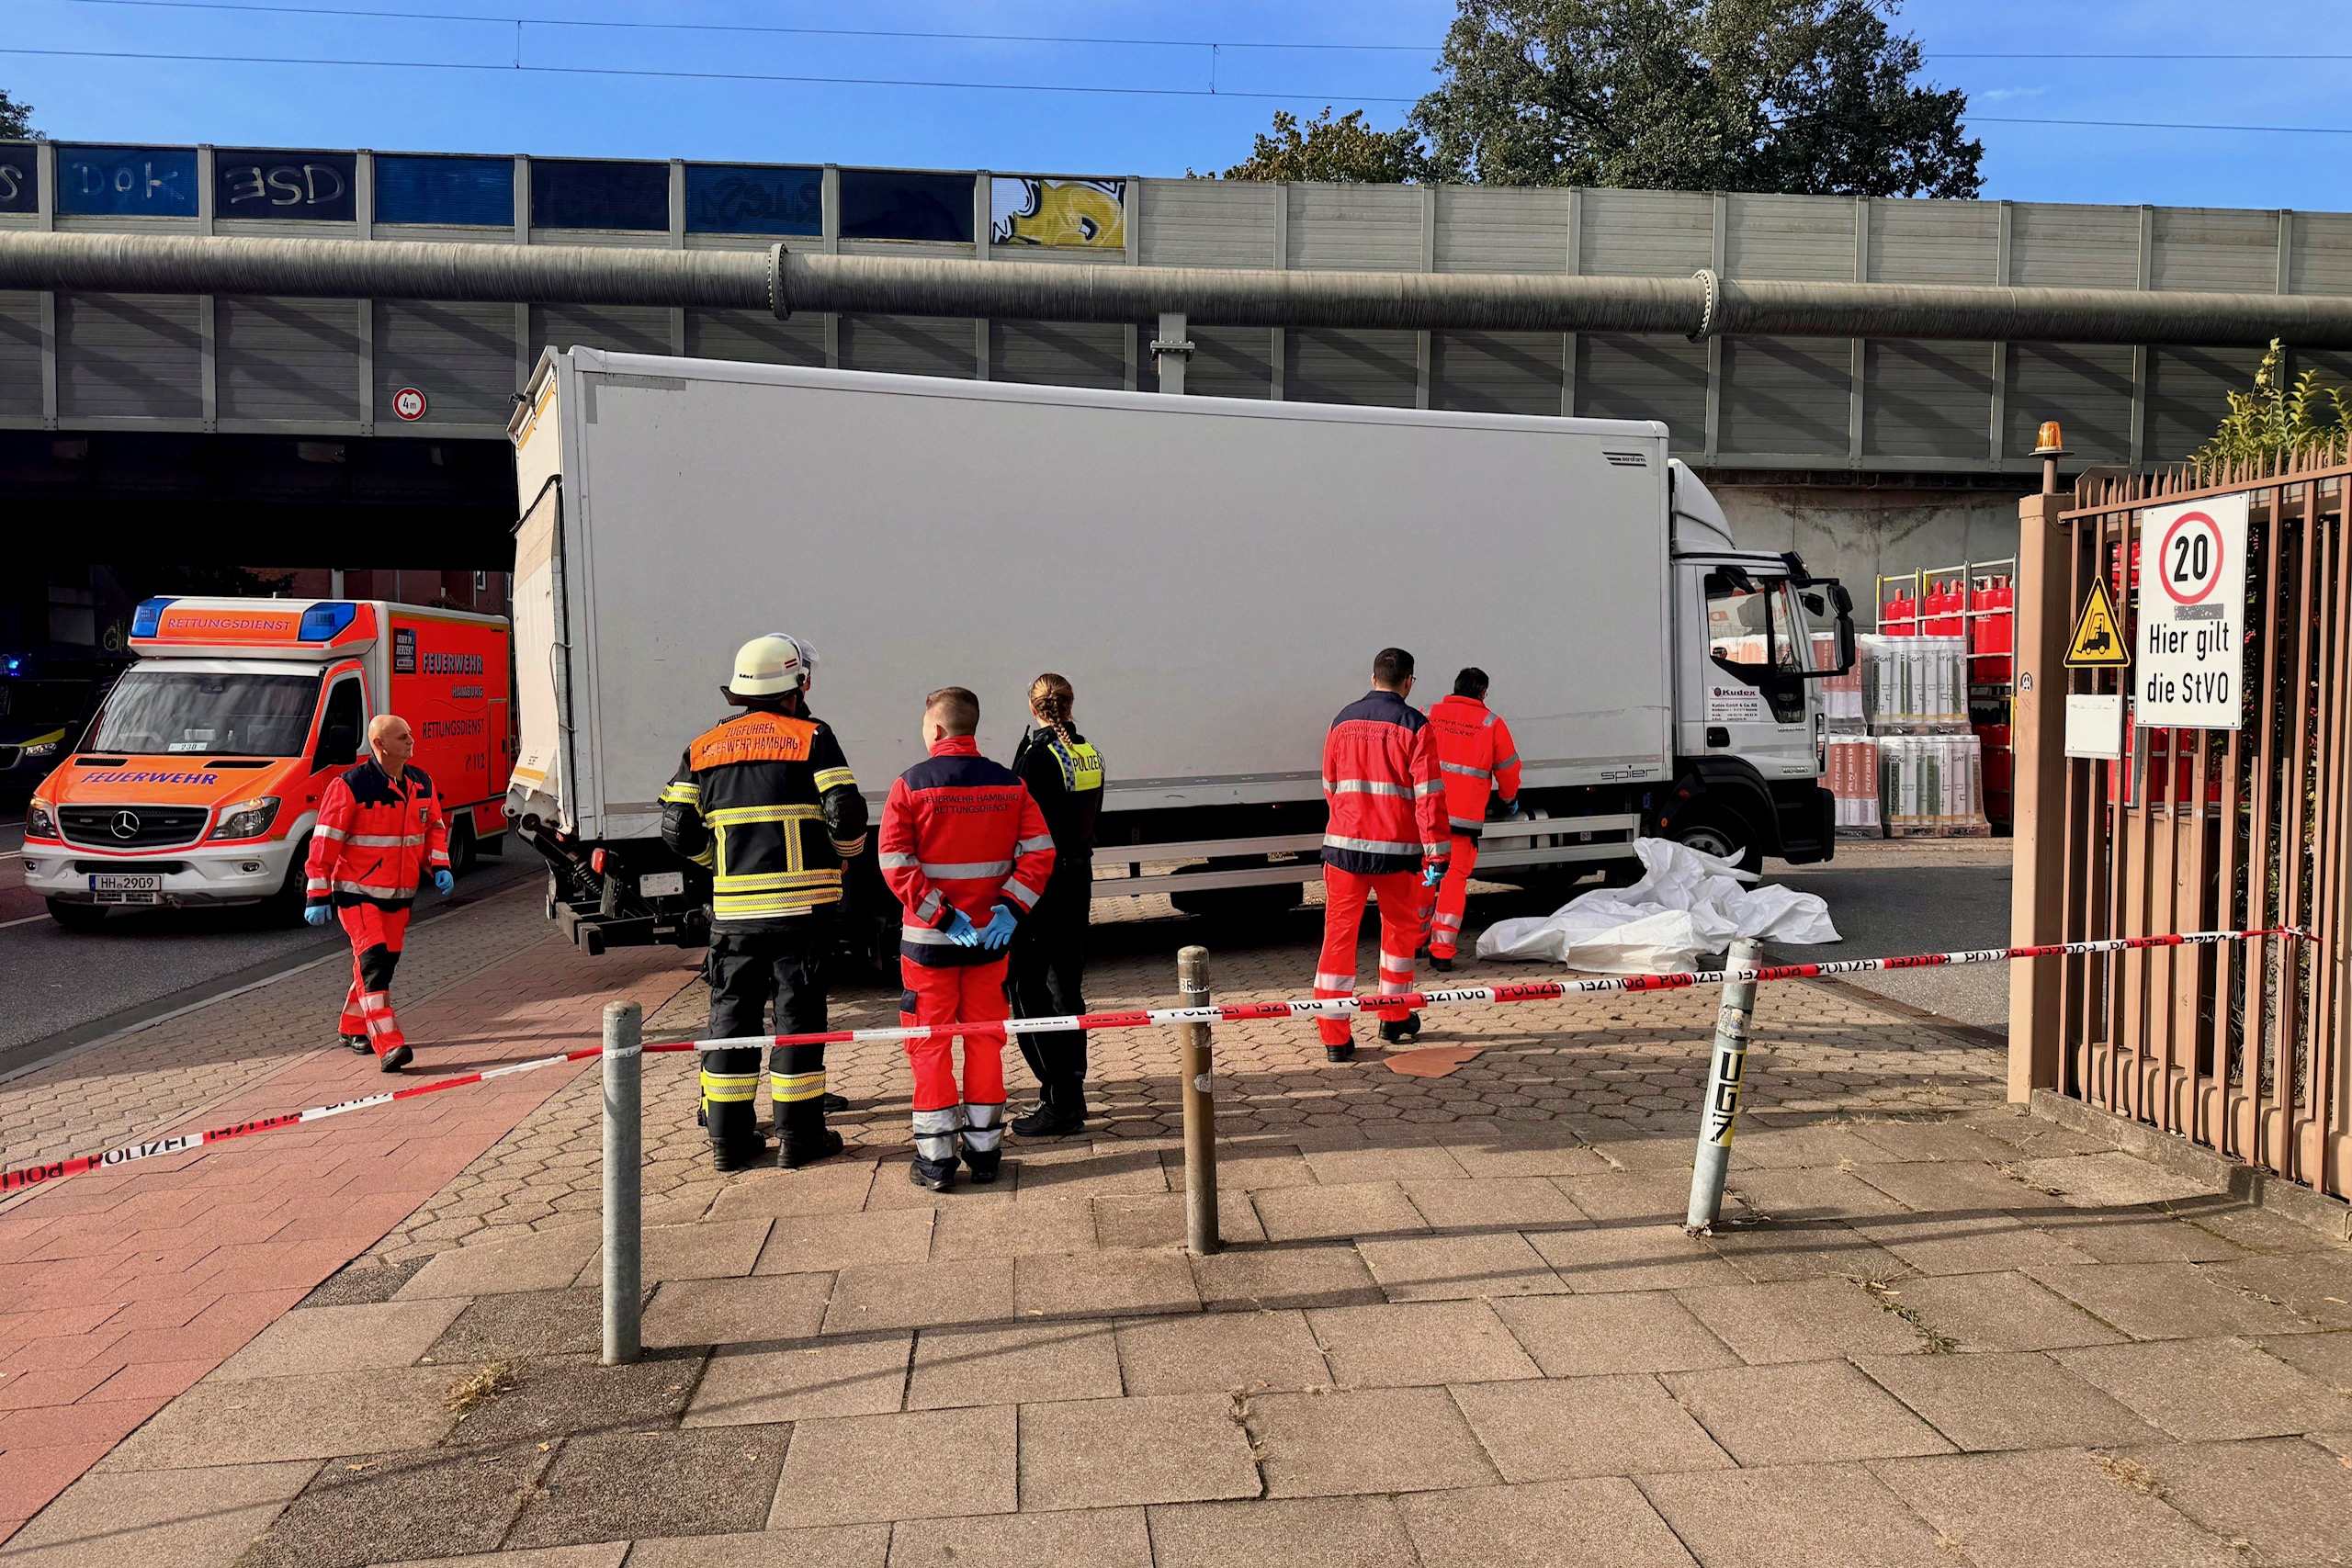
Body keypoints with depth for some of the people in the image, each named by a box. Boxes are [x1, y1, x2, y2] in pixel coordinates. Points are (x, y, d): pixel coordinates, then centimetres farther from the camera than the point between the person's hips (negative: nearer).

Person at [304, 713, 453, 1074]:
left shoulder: (421, 784, 6)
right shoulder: (350, 786, -13)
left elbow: (435, 828, 18)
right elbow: (325, 841, -11)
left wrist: (439, 866, 1)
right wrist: (317, 895, -12)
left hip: (400, 894, 7)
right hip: (357, 892, -7)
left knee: (386, 960, 13)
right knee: (372, 960, -15)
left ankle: (355, 1027, 34)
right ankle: (389, 1045, -21)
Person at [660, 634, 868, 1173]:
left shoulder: (703, 747, 9)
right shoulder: (811, 737, -3)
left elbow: (678, 829, 5)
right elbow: (846, 813, -11)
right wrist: (845, 853, 9)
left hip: (733, 906, 4)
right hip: (801, 903, -3)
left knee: (732, 1014, 10)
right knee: (798, 1013, 5)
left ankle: (728, 1139, 14)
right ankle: (797, 1134, 10)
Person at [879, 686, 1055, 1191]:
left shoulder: (911, 785, -8)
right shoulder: (1009, 784, 2)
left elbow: (895, 863, -13)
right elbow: (1039, 851, -3)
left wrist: (939, 913, -13)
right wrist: (1011, 907, -6)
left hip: (928, 940, -3)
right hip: (990, 937, 3)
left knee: (930, 1044, 5)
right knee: (986, 1039, 12)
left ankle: (936, 1159, 7)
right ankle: (984, 1150, 17)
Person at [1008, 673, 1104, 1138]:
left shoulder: (1038, 755, -16)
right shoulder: (1089, 754, 8)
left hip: (1041, 883, -8)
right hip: (1079, 878, 8)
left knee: (1029, 991, -3)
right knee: (1067, 988, 16)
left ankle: (1060, 1106, -4)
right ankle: (1072, 1096, 25)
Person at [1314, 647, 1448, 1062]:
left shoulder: (1342, 722, 9)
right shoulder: (1414, 726, -5)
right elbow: (1429, 795, -11)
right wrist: (1436, 855, -8)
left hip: (1344, 845, 3)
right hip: (1397, 850, -2)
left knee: (1339, 934, 4)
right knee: (1400, 928, 19)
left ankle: (1335, 1038, 0)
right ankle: (1394, 1020, 30)